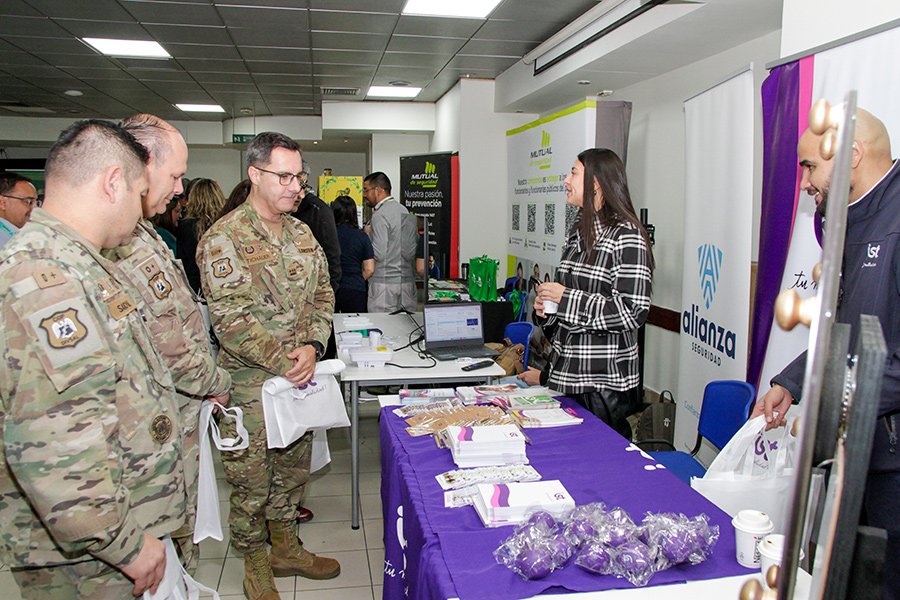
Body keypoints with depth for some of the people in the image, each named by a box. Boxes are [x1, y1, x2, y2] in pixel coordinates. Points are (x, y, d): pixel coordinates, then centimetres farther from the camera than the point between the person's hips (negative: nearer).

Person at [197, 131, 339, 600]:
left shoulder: (301, 234, 8)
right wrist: (283, 362, -20)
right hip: (250, 381, -6)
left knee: (294, 468, 19)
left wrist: (312, 347, -8)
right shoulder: (223, 239, -13)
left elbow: (322, 295, 9)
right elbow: (230, 317, -19)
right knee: (251, 479, 7)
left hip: (300, 377, 6)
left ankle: (286, 548, 38)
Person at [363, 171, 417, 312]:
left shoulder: (380, 216, -11)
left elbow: (378, 254, -17)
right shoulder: (405, 211, 14)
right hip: (408, 281, 8)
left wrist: (368, 234, 0)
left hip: (385, 283, -8)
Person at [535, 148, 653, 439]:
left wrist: (566, 298, -19)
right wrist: (545, 307, 3)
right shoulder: (579, 230, 12)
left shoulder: (626, 235, -14)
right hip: (566, 371, 8)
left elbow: (634, 312, -20)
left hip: (606, 376, -8)